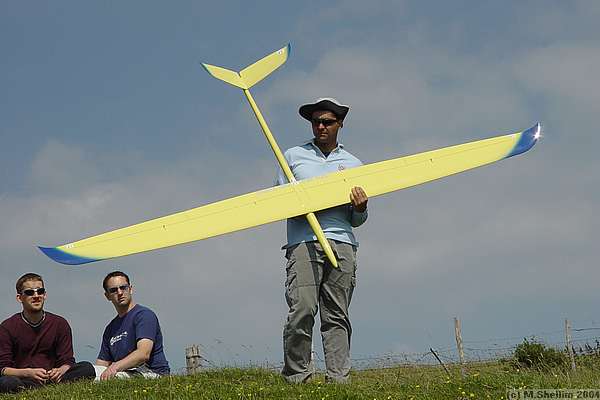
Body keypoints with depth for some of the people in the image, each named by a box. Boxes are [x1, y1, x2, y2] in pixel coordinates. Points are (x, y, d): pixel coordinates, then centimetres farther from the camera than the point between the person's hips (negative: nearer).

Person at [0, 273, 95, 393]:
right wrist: (29, 373, -22)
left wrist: (60, 371, -18)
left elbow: (67, 361, 8)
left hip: (51, 377, 3)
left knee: (87, 368, -22)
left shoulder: (60, 324, 10)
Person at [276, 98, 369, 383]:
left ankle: (339, 380, -1)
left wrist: (360, 208, -2)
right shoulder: (293, 157, 16)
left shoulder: (353, 164, 21)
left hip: (342, 244, 2)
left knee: (337, 316, -1)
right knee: (302, 310, -15)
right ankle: (296, 378, -8)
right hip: (304, 241, -2)